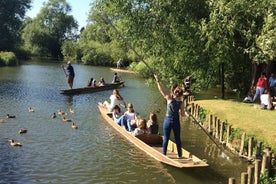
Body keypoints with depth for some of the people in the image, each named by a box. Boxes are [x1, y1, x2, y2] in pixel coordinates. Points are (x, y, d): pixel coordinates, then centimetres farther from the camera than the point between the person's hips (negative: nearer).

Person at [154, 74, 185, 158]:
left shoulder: (169, 98, -12)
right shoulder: (181, 103, -7)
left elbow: (161, 90, -8)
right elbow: (183, 115, -3)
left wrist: (157, 81, -1)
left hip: (167, 121, -1)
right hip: (176, 122, 1)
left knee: (166, 139, 9)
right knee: (177, 139, 13)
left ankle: (164, 154, 16)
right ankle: (179, 155, 22)